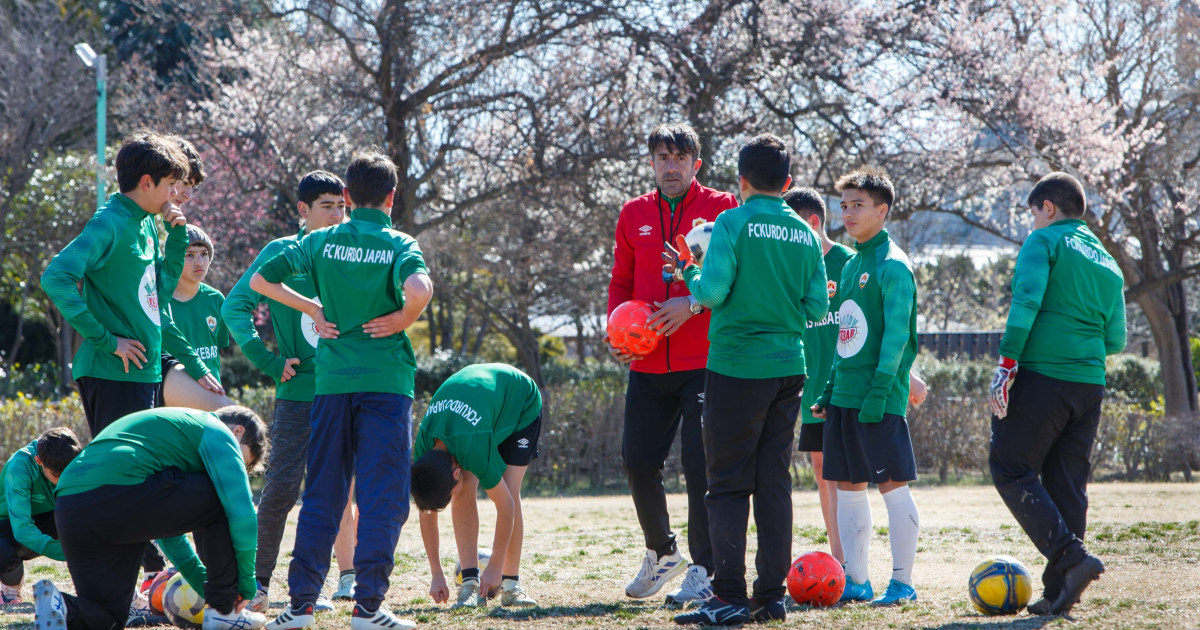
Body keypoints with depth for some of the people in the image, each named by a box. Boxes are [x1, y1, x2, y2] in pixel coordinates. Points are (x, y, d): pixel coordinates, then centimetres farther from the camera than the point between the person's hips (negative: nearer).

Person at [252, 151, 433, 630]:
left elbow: (260, 279, 7)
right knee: (382, 498, 0)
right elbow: (419, 290, -24)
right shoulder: (398, 245, -4)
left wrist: (313, 309, 11)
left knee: (322, 496, 10)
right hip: (386, 381, -3)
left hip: (332, 380, 3)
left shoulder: (321, 241, 6)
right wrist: (402, 320, -5)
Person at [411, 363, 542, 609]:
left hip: (520, 401, -4)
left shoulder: (474, 446, -44)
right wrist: (437, 574, -11)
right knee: (464, 493, -17)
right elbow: (426, 512, -13)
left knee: (509, 492, -20)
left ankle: (511, 584, -11)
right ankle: (470, 583, -16)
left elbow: (506, 505, -32)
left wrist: (495, 568, -23)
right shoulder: (423, 445, -27)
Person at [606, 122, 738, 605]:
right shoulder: (634, 214, 13)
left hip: (705, 361, -5)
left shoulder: (720, 209, 0)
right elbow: (621, 283, 19)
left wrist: (693, 304, -17)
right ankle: (661, 553, 27)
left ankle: (704, 570, -1)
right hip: (648, 363, 5)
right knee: (637, 460, 5)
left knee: (700, 464, -8)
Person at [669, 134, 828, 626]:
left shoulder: (734, 222, -8)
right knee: (775, 482, 10)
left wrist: (688, 271, 4)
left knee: (728, 484, -1)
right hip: (789, 366, 5)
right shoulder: (805, 235, 7)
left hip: (737, 365, -5)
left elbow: (711, 291, -16)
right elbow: (817, 308, 6)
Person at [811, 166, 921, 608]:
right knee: (847, 486, 9)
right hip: (844, 397, 9)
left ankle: (902, 583, -1)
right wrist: (831, 388, 16)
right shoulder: (851, 265, 17)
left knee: (892, 484, -5)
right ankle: (856, 582, 14)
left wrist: (879, 390, -20)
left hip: (880, 400, -9)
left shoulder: (892, 265, -9)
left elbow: (896, 333, -15)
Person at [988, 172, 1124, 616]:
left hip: (1042, 377, -7)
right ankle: (1059, 592, 6)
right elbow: (1115, 339, 17)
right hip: (1090, 383, 7)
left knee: (1012, 470, 0)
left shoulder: (1044, 241, 0)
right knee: (1067, 484, 9)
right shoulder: (1107, 262, 20)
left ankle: (1070, 556, -16)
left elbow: (1026, 301, -15)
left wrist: (1007, 363, -16)